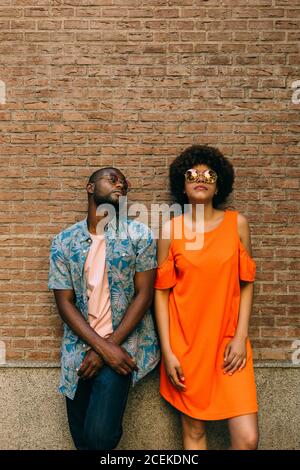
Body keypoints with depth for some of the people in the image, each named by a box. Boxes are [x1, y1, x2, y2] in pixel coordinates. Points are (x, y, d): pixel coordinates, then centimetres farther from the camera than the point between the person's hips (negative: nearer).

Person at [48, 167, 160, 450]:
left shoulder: (139, 235, -3)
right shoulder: (63, 242, 2)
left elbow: (144, 294, -6)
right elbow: (64, 302, -2)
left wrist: (110, 345, -13)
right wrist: (103, 346, -14)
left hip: (123, 344, -2)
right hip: (79, 347, 3)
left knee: (100, 435, -14)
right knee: (81, 438, 13)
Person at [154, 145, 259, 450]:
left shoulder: (237, 223, 2)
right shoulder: (170, 230, -1)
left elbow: (246, 284, 5)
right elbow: (161, 291, 0)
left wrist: (240, 336, -3)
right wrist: (167, 352, -3)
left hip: (227, 338, 1)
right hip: (185, 341, 0)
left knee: (247, 437, -3)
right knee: (193, 430, 11)